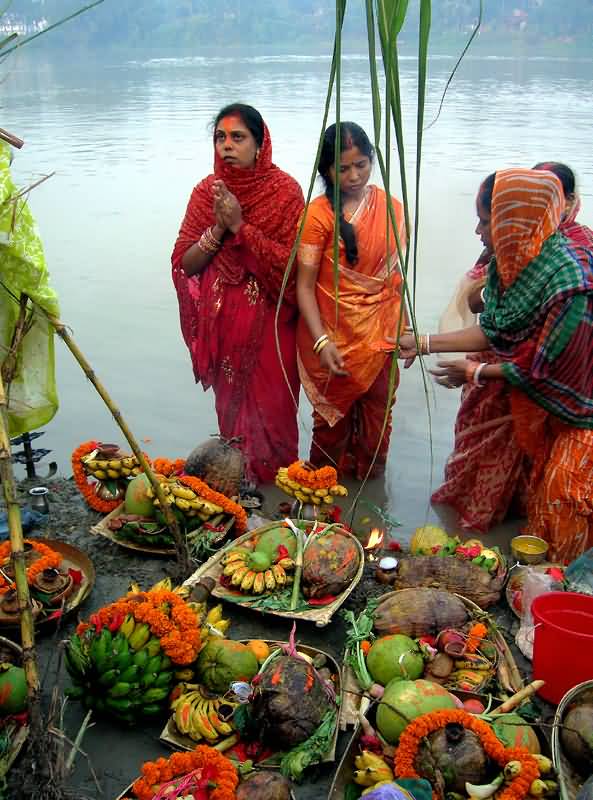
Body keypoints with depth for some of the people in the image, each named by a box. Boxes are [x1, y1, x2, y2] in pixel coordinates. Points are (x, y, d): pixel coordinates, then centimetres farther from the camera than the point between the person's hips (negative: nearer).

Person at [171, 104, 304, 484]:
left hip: (269, 321, -3)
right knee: (230, 405, 15)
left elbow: (291, 262, -18)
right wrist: (218, 228, -18)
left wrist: (240, 226, -22)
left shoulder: (284, 190, -11)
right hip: (222, 321, 4)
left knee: (269, 407, 6)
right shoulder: (208, 190, 0)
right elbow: (185, 263, -2)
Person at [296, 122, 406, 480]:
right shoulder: (318, 214, -11)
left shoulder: (392, 209, 1)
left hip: (379, 335, 3)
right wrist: (322, 341, -22)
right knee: (333, 418, 11)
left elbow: (395, 273, 11)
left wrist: (404, 331, 10)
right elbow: (304, 285, -13)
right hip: (333, 337, -3)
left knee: (377, 417, 13)